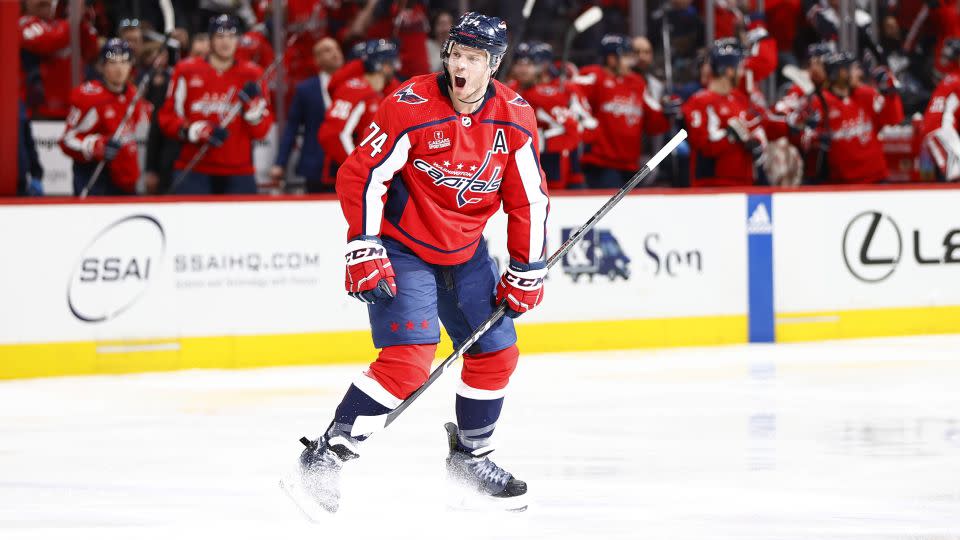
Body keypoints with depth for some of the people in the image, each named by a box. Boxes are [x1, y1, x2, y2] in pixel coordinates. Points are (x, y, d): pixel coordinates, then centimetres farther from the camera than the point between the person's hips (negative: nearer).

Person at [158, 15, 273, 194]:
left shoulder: (252, 76, 5)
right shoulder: (187, 71, 2)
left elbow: (260, 131, 2)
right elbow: (168, 118, 3)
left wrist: (252, 103, -17)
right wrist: (198, 131, -13)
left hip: (238, 173, 1)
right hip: (193, 171, -1)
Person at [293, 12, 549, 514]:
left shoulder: (514, 119, -7)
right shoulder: (410, 107, -21)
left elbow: (528, 198, 2)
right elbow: (360, 175, -18)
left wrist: (527, 271, 0)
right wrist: (363, 250, -23)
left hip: (465, 251, 6)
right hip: (400, 246, -6)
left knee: (497, 353, 10)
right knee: (409, 360, -20)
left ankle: (470, 456, 31)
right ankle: (326, 454, -13)